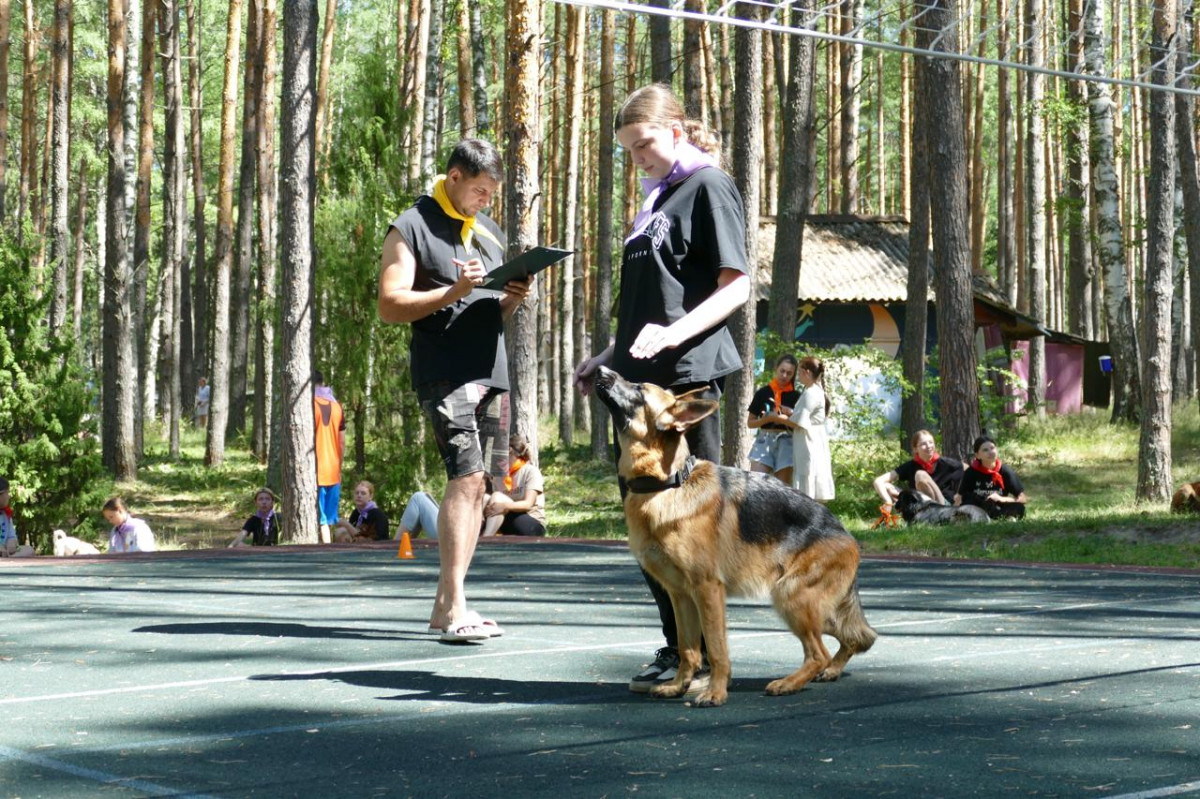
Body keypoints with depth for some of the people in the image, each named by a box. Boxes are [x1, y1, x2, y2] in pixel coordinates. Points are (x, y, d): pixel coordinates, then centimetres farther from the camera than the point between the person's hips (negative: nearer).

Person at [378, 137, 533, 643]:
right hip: (444, 371, -7)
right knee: (466, 477, -18)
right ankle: (454, 608, -18)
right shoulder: (411, 228, 0)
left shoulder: (490, 232, 22)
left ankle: (446, 604, 10)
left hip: (491, 371, 7)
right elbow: (390, 306, -7)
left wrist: (515, 298, 5)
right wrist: (453, 292, -17)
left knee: (475, 485, 4)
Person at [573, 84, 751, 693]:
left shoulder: (708, 186, -4)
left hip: (687, 376, -9)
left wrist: (672, 334, -24)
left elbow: (735, 287, -12)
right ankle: (676, 647, 18)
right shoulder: (658, 197, 21)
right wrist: (610, 357, 24)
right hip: (640, 380, 9)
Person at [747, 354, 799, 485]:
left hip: (786, 443, 0)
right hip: (764, 441, 0)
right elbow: (750, 423, 7)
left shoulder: (795, 397, 8)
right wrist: (768, 418, -10)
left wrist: (790, 415, -10)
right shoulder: (763, 393, 6)